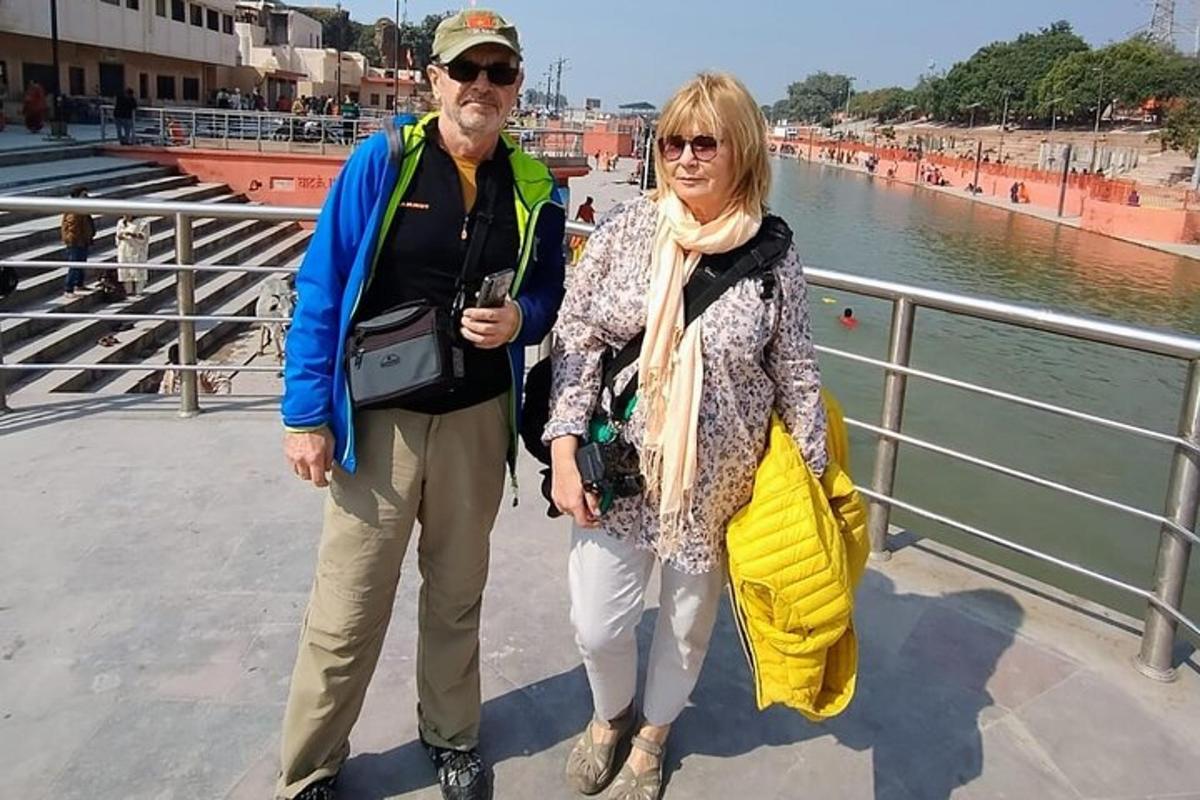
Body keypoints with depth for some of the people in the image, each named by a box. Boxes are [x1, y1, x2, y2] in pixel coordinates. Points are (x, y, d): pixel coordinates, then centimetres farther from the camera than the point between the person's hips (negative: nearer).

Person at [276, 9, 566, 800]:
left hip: (477, 419, 3)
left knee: (457, 594, 19)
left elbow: (550, 293, 11)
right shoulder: (380, 161, -8)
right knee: (347, 609, 5)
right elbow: (322, 290, -8)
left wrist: (519, 319, -13)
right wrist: (306, 413, -11)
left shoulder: (535, 187, 1)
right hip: (379, 416, -2)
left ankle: (453, 736, 41)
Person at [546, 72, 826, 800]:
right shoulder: (626, 230, -6)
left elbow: (796, 373, -1)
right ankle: (611, 715, 44)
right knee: (598, 623, 8)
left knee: (690, 620, 17)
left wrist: (812, 478, 1)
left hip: (720, 482, 0)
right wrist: (564, 449, -9)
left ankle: (653, 736, 47)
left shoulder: (774, 255, -7)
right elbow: (577, 341, -3)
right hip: (620, 467, 1)